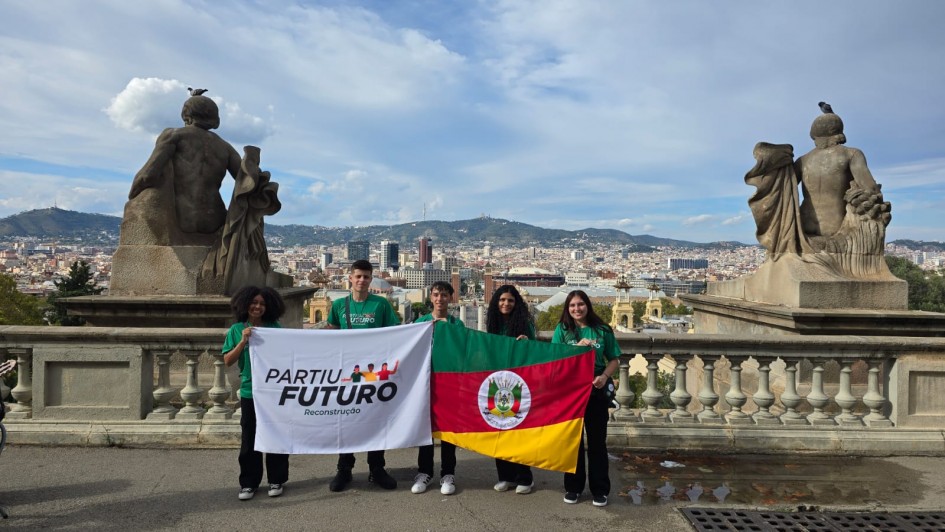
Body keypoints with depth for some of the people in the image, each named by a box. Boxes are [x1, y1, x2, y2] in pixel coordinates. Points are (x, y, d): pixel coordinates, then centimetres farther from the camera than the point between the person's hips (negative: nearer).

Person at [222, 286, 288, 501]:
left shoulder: (275, 328, 3)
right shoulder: (237, 329, 3)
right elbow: (228, 360, -3)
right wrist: (243, 342, -14)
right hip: (250, 391, 0)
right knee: (249, 438, 6)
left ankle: (276, 480, 19)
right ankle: (248, 482, 17)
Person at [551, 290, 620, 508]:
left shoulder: (602, 330, 2)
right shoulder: (562, 329, 2)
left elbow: (614, 359, 6)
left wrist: (605, 376, -12)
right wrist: (577, 348, -18)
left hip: (596, 391, 0)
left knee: (597, 441, 6)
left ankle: (600, 489, 18)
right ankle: (573, 486, 23)